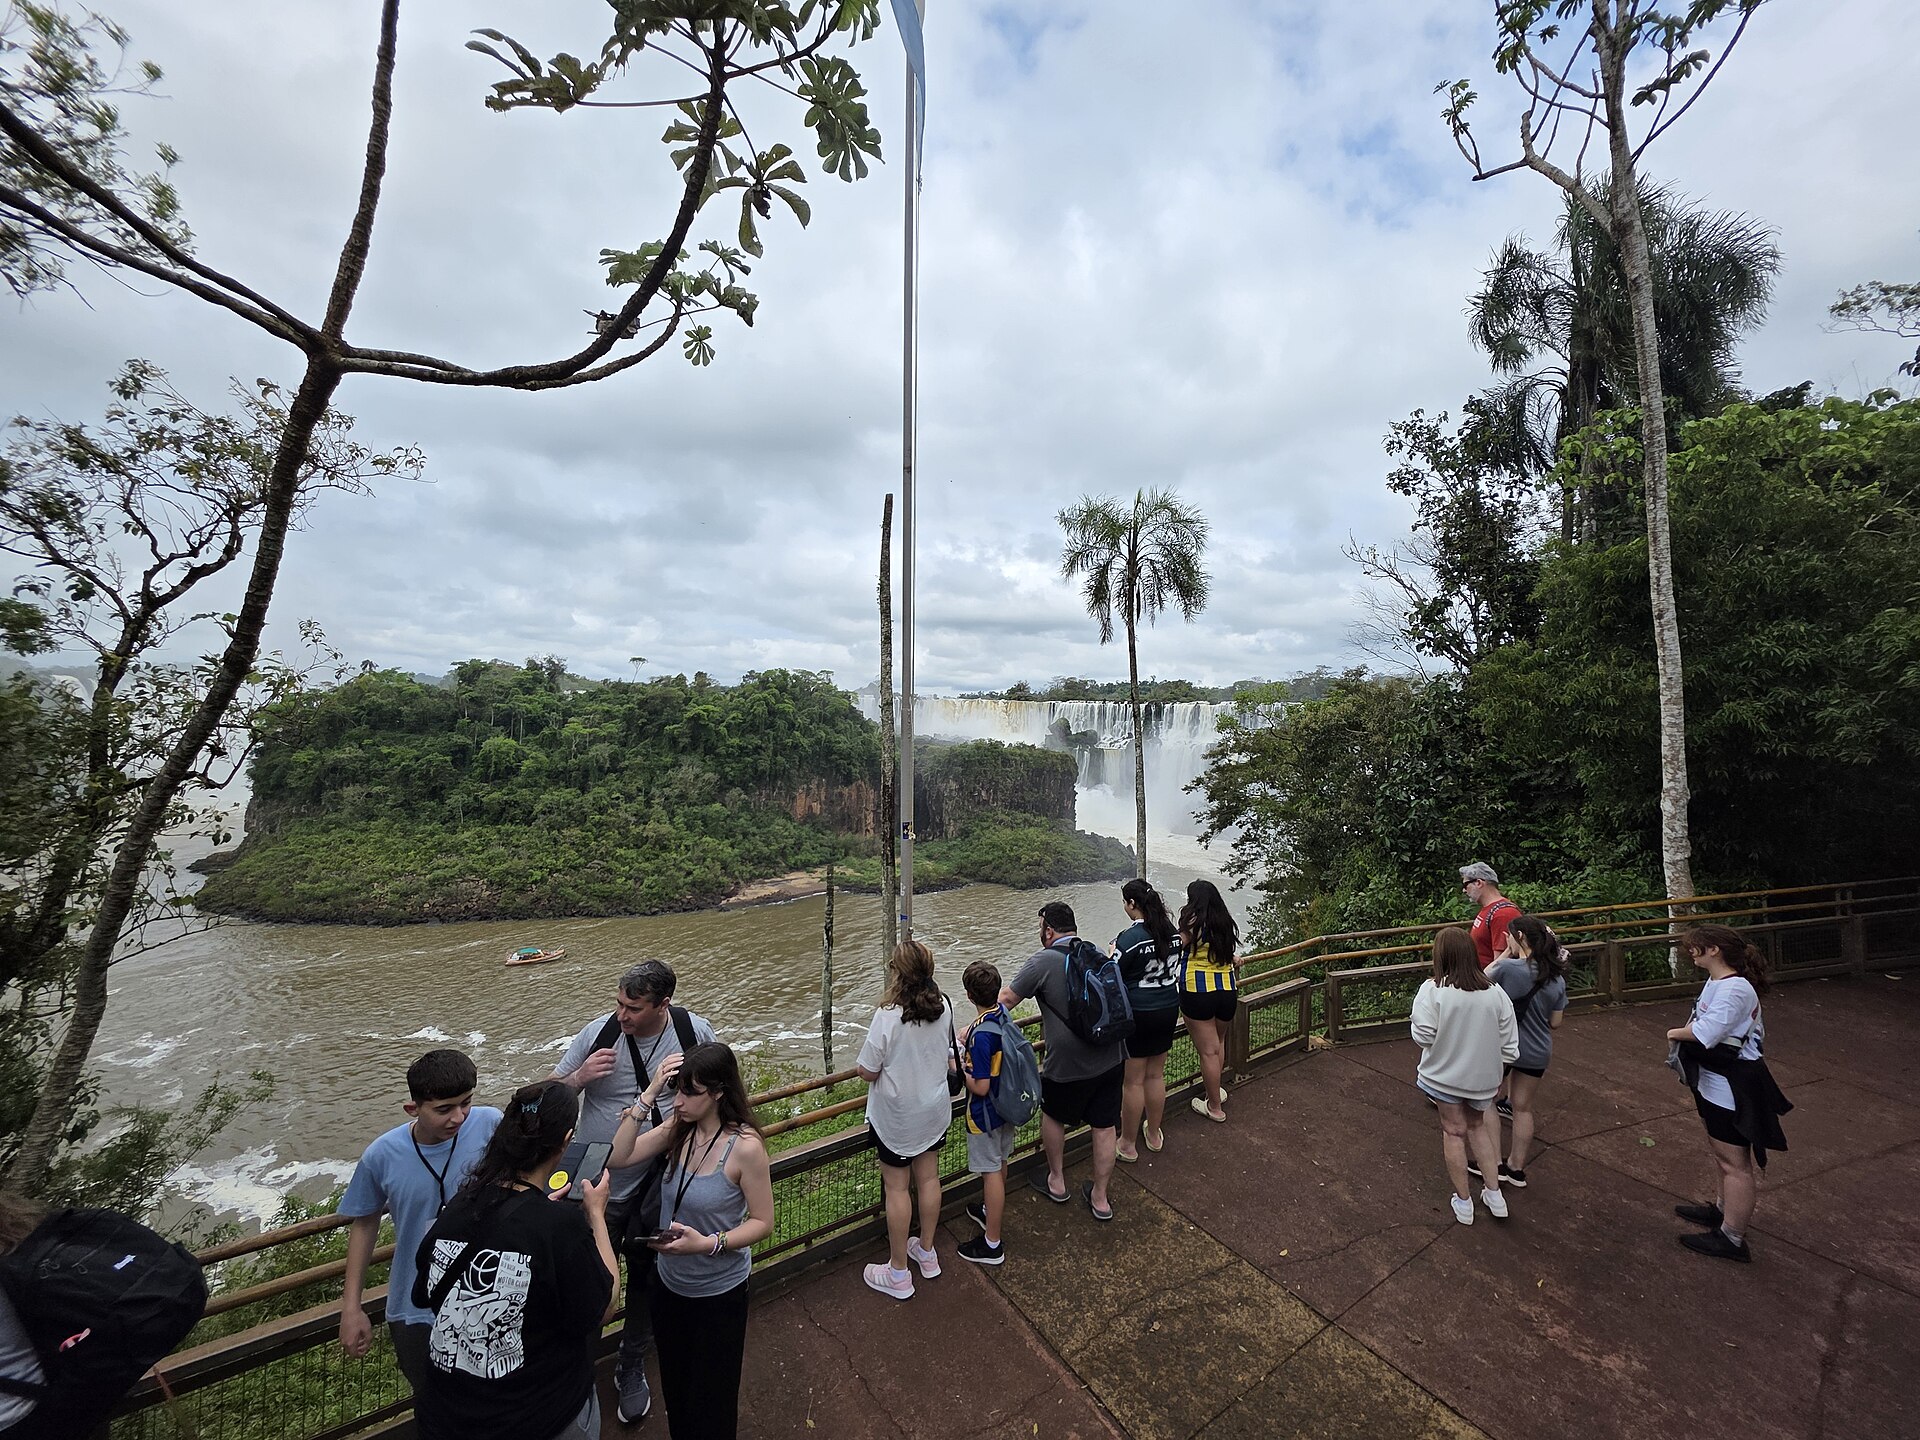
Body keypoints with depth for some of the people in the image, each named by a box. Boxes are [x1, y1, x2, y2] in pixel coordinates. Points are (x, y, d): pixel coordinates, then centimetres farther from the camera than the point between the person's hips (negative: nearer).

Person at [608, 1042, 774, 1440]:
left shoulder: (745, 1146, -28)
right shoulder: (680, 1129, -11)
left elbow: (762, 1222, -20)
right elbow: (620, 1156, -19)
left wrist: (709, 1243, -32)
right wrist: (649, 1094, -26)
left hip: (719, 1291, -5)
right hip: (670, 1283, 5)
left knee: (710, 1398, 18)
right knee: (675, 1387, 28)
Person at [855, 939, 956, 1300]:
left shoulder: (888, 1017, -29)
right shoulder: (944, 1008, -12)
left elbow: (868, 1072, -19)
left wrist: (860, 1065, 2)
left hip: (896, 1118, -5)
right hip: (935, 1110, 5)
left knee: (897, 1188, 11)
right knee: (928, 1178, 20)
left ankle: (898, 1273, 27)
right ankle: (926, 1252, 40)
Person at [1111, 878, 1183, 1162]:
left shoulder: (1129, 938, -22)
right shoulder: (1172, 931, -1)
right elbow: (1176, 970, 10)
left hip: (1137, 1014, -7)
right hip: (1169, 1010, 7)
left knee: (1132, 1081, 7)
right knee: (1156, 1075, 20)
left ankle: (1127, 1145, 21)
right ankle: (1154, 1135, 36)